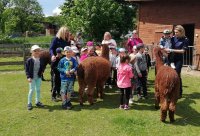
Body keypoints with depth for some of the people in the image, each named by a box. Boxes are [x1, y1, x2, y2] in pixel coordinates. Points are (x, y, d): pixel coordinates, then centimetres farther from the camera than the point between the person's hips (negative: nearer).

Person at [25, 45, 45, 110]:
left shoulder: (40, 60, 3)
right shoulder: (29, 60, -11)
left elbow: (42, 67, 17)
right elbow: (27, 69, -11)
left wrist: (42, 71, -3)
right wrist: (28, 77, -18)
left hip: (38, 77, 5)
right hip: (32, 78, -5)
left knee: (38, 90, 13)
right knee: (32, 90, 0)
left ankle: (37, 102, 28)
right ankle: (29, 103, 13)